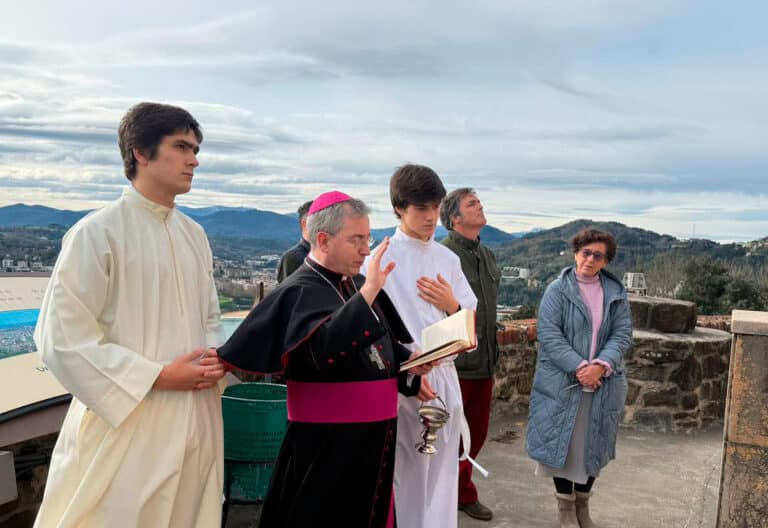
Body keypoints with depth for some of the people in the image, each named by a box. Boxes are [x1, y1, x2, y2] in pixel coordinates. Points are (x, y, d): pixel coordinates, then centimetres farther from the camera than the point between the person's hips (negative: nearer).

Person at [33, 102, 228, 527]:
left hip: (196, 421, 6)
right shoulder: (98, 233, -11)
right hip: (127, 422, -6)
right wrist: (158, 376, -16)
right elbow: (62, 338, -14)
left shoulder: (194, 235, 9)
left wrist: (215, 357, -3)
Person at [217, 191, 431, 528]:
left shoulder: (357, 285, 9)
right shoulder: (300, 291, -15)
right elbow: (325, 349, -33)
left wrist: (408, 362, 1)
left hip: (373, 434, 8)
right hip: (327, 442, -7)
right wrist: (368, 291, -33)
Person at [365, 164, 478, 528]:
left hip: (446, 378, 5)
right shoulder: (382, 259, -6)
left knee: (442, 475, 12)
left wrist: (452, 306, -7)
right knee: (404, 476, 2)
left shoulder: (448, 259, 9)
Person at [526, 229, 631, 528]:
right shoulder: (557, 290, -4)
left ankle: (582, 504, 30)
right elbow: (548, 334, -12)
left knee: (592, 445, 12)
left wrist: (601, 365, -16)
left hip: (602, 384, 3)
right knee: (563, 443, 5)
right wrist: (579, 367, -20)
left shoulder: (616, 292, 6)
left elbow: (623, 333, 0)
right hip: (563, 382, -3)